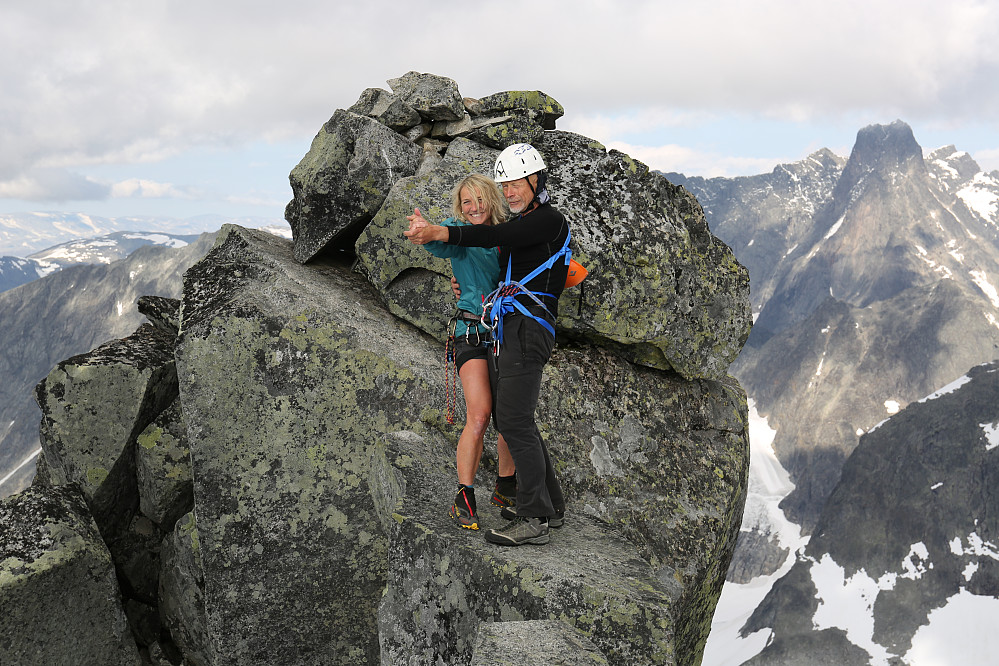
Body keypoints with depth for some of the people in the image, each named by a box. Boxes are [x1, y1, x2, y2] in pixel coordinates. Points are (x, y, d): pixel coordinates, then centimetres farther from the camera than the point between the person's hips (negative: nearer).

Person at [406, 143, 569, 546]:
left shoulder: (550, 219, -6)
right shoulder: (518, 223, 23)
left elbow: (495, 237, -20)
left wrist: (438, 233, -24)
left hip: (526, 331, -10)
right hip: (503, 331, 10)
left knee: (514, 422, -14)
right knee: (509, 419, 11)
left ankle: (534, 520, -11)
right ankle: (551, 505, 19)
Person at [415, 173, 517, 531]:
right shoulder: (460, 232, -4)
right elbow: (439, 242, -27)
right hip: (472, 331, -5)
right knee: (480, 414, -17)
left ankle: (505, 488, 27)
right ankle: (464, 499, -9)